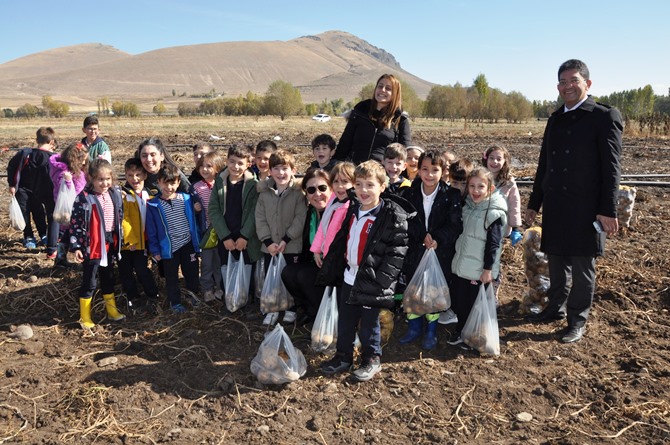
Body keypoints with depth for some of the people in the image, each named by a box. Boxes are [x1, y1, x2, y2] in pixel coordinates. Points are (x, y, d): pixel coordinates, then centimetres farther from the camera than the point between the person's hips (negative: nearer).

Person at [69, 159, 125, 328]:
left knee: (108, 278, 20)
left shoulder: (116, 194, 2)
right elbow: (75, 223, -14)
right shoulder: (84, 198, -16)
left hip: (110, 244, 6)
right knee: (89, 282, 5)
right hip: (92, 246, -6)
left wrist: (120, 240, 15)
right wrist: (76, 246, -16)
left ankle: (112, 310, 34)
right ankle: (85, 317, 19)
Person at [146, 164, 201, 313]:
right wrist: (155, 250, -2)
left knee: (192, 273, 17)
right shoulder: (153, 205, -10)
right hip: (168, 248, -2)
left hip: (188, 244, 2)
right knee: (172, 277, 12)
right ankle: (175, 302, 29)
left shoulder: (186, 199, -6)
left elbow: (194, 221, 4)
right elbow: (151, 230, -3)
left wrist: (197, 240, 7)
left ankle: (193, 296, 38)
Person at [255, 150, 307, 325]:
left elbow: (300, 219, -13)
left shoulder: (298, 192, -9)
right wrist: (268, 241, -10)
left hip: (292, 246, -3)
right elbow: (260, 218, 0)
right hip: (270, 246, 3)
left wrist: (286, 240, -17)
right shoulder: (264, 192, 2)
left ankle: (290, 309, 29)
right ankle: (272, 309, 30)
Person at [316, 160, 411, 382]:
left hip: (371, 281, -6)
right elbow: (340, 242, 16)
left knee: (368, 324, 8)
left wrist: (381, 279, -20)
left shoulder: (393, 216, -15)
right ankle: (343, 357, 34)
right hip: (349, 278, 7)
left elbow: (397, 250, -16)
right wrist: (329, 270, 15)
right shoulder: (353, 211, 8)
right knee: (345, 322, 17)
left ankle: (371, 360, 29)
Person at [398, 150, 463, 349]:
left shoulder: (452, 195, -9)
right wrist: (423, 235, -19)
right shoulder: (409, 193, -4)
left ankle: (431, 331, 30)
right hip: (414, 251, 2)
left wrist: (437, 239, -22)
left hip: (441, 252, -2)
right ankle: (414, 328, 33)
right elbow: (405, 221, -7)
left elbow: (456, 225, -11)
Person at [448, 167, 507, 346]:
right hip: (460, 266, 7)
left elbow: (493, 244, -16)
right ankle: (461, 333, 33)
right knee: (458, 302, 15)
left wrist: (488, 269, -15)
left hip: (479, 270, -7)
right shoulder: (467, 207, 7)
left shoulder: (494, 213, -16)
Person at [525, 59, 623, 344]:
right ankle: (556, 308, 32)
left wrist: (608, 210, -15)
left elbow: (612, 167, -10)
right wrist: (534, 203, 15)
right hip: (555, 207, 6)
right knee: (557, 262, 15)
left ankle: (577, 322, 18)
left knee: (583, 267, 5)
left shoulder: (604, 117, -5)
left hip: (586, 208, -5)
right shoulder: (556, 119, 13)